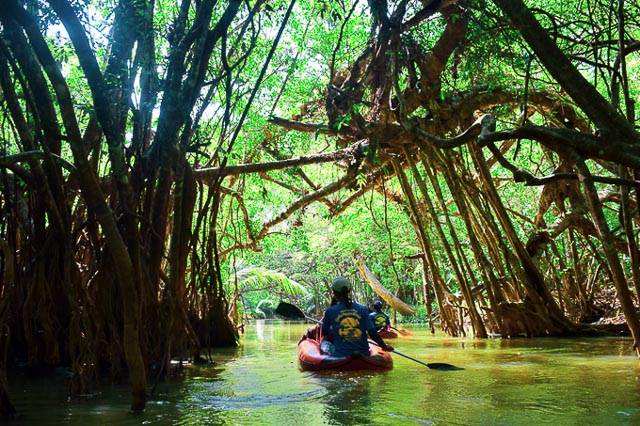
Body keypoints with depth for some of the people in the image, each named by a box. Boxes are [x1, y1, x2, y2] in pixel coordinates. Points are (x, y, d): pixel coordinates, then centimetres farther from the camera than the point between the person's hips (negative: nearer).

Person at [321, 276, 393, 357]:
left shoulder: (330, 311, -2)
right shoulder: (363, 309, -1)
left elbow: (324, 332, 12)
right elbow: (373, 332, -4)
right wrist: (384, 346, 11)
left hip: (341, 356, -1)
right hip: (363, 355, 1)